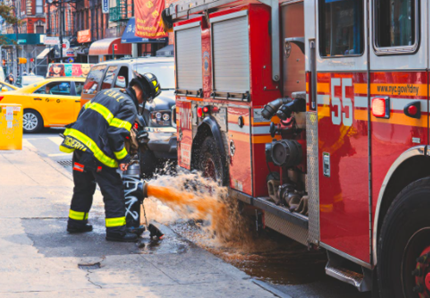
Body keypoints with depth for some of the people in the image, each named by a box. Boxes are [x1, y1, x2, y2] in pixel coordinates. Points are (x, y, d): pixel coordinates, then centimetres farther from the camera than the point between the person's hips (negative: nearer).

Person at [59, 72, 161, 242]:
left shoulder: (108, 93, 17)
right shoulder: (129, 107, -8)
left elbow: (84, 112, 20)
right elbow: (116, 133, -17)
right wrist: (123, 158, -9)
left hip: (78, 143, 8)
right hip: (96, 152, -8)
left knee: (83, 188, 23)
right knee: (113, 192, -1)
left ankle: (76, 223, 33)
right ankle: (116, 231, -1)